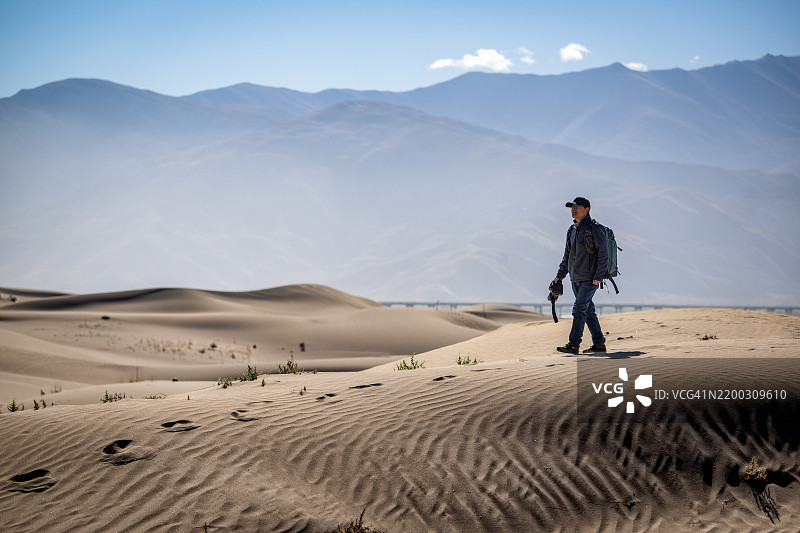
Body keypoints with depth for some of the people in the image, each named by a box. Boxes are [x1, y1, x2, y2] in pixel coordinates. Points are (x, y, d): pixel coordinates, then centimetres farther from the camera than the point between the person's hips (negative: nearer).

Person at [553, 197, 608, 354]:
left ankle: (573, 345, -15)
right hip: (576, 279, 8)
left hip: (590, 279, -8)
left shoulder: (595, 229, -9)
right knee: (589, 312, 11)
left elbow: (603, 253, -13)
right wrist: (559, 276, 15)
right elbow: (567, 256, 22)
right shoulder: (573, 230, 15)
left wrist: (599, 276, -19)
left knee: (579, 310, -14)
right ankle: (599, 343, 18)